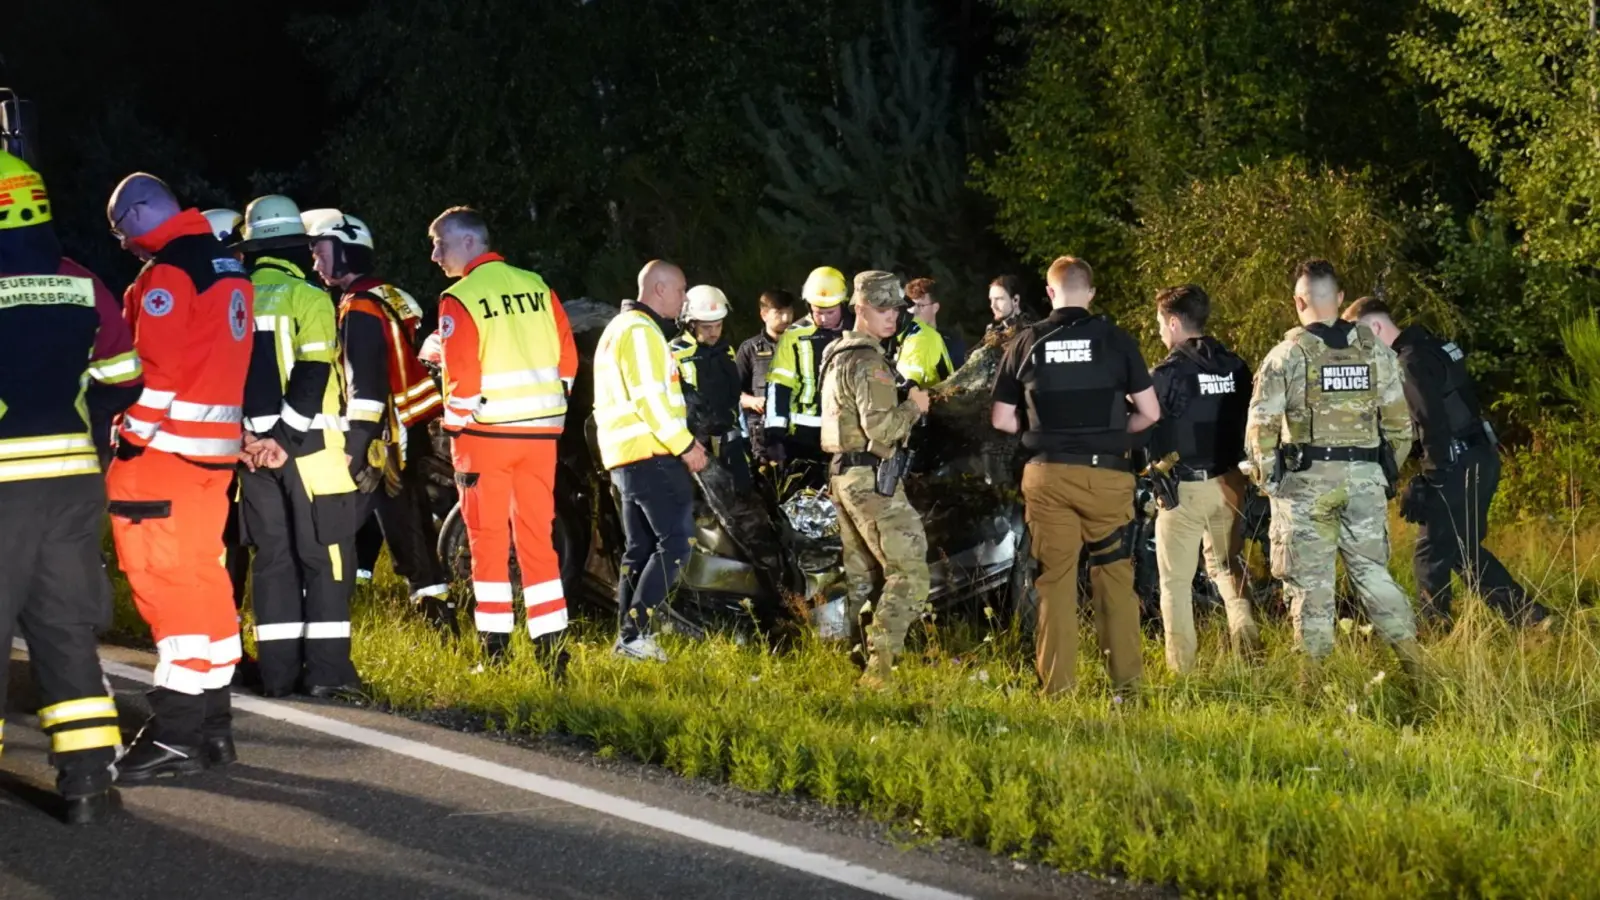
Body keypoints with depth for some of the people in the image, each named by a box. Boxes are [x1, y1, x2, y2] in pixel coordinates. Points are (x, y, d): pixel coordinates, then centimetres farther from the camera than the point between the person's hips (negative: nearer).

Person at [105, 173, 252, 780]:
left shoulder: (167, 273, -13)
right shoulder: (228, 268, 16)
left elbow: (158, 365, -19)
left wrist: (131, 436, -13)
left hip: (164, 449, -9)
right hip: (216, 448, 9)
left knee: (164, 579, -9)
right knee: (202, 573, 13)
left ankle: (177, 733, -11)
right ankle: (213, 721, 18)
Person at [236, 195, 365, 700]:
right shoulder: (308, 298, -7)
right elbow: (312, 375, -15)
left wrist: (246, 432, 3)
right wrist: (285, 436, -14)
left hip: (254, 446, 5)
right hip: (309, 446, -5)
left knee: (272, 557, 10)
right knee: (325, 556, 0)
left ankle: (278, 670, 10)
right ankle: (326, 668, -5)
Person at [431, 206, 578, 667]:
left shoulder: (460, 300, -9)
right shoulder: (537, 288, 7)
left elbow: (461, 377, -14)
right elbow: (567, 357, 7)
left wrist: (457, 431, -4)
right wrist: (548, 413, 14)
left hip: (486, 434, -5)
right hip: (540, 434, 5)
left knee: (488, 541, 4)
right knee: (537, 539, 10)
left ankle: (496, 651, 4)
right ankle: (552, 653, 7)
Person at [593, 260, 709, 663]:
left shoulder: (620, 329, 22)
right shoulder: (641, 331, -12)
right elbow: (650, 398, -20)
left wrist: (681, 439, 17)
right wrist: (685, 445, -16)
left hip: (625, 457, 11)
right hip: (650, 454, -11)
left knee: (640, 549, 12)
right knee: (675, 541, -12)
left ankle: (627, 637, 13)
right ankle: (637, 631, -17)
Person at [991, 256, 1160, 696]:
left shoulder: (1026, 343, 1)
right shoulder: (1115, 340, -3)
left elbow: (1002, 420, 5)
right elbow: (1149, 412, -1)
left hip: (1047, 475, 1)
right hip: (1105, 473, -1)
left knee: (1055, 578, 6)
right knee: (1115, 575, 9)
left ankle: (1057, 682, 7)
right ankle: (1126, 676, 9)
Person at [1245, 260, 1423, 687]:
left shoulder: (1287, 355, -6)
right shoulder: (1375, 351, 5)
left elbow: (1261, 426, -7)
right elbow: (1399, 421, 9)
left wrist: (1265, 477, 6)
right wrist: (1388, 470, 19)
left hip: (1307, 478, -3)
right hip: (1365, 476, 3)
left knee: (1310, 578, 3)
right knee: (1371, 569, 13)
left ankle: (1314, 673, 4)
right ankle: (1412, 656, 6)